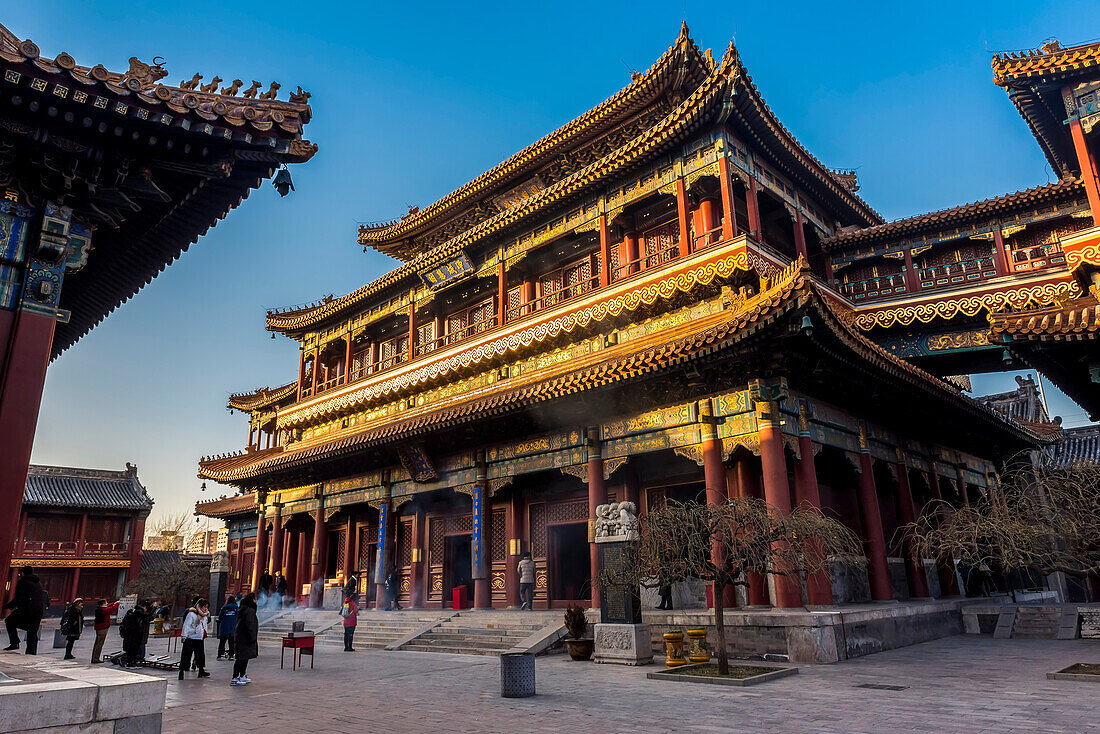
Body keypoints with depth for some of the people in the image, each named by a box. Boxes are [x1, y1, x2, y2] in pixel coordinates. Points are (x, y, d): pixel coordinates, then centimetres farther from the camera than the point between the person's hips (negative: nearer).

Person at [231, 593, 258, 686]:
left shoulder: (242, 610, 13)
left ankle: (242, 676, 25)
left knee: (244, 658, 17)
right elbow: (250, 626, -21)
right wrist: (253, 639, -17)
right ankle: (235, 679, -5)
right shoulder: (250, 611, -17)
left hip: (240, 637, 10)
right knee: (242, 658, -5)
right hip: (245, 639, -10)